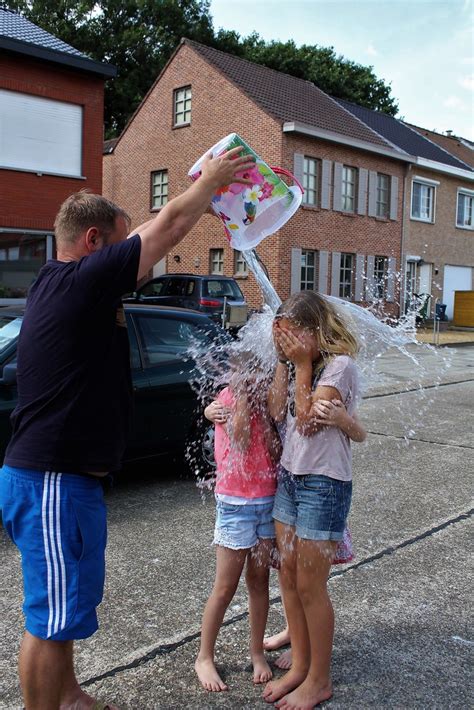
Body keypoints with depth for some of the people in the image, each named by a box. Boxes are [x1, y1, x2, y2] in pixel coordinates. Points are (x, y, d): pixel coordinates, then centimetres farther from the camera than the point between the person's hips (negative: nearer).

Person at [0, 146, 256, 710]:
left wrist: (205, 190, 22)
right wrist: (211, 178, 6)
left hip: (59, 477, 11)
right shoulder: (83, 279, -17)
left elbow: (157, 232, 19)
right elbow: (169, 225, -10)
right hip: (54, 483, -11)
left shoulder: (58, 283, 11)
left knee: (65, 603, 24)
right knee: (53, 616, 2)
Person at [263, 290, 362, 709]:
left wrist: (304, 364, -15)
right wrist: (284, 360, -1)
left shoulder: (340, 365, -13)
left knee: (310, 586, 1)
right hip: (289, 478, 8)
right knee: (288, 576, 12)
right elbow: (277, 411, 0)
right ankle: (299, 666, 29)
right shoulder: (302, 365, 11)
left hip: (324, 485, -8)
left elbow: (308, 419, -19)